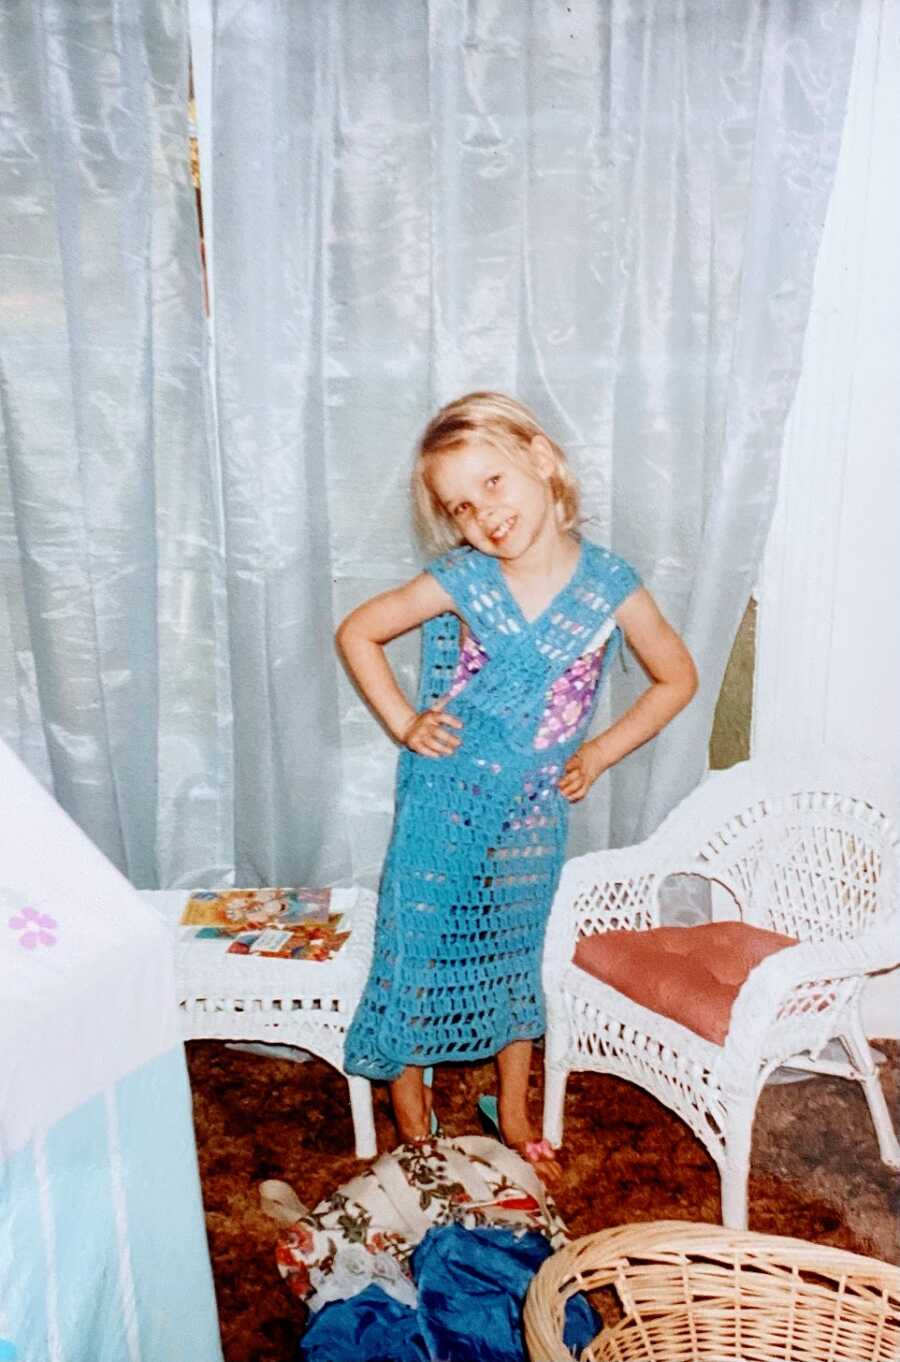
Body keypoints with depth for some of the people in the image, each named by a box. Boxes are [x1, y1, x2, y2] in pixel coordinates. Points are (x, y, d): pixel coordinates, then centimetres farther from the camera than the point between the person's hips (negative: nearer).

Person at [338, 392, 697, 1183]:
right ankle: (410, 1104, 35)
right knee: (422, 944, 10)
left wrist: (601, 750, -4)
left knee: (517, 955, 18)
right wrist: (403, 723, -8)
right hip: (445, 798, -1)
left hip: (534, 811, 2)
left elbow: (677, 678, 2)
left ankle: (515, 1112, 40)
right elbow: (357, 632, -1)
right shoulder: (463, 581, -14)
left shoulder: (609, 584, -12)